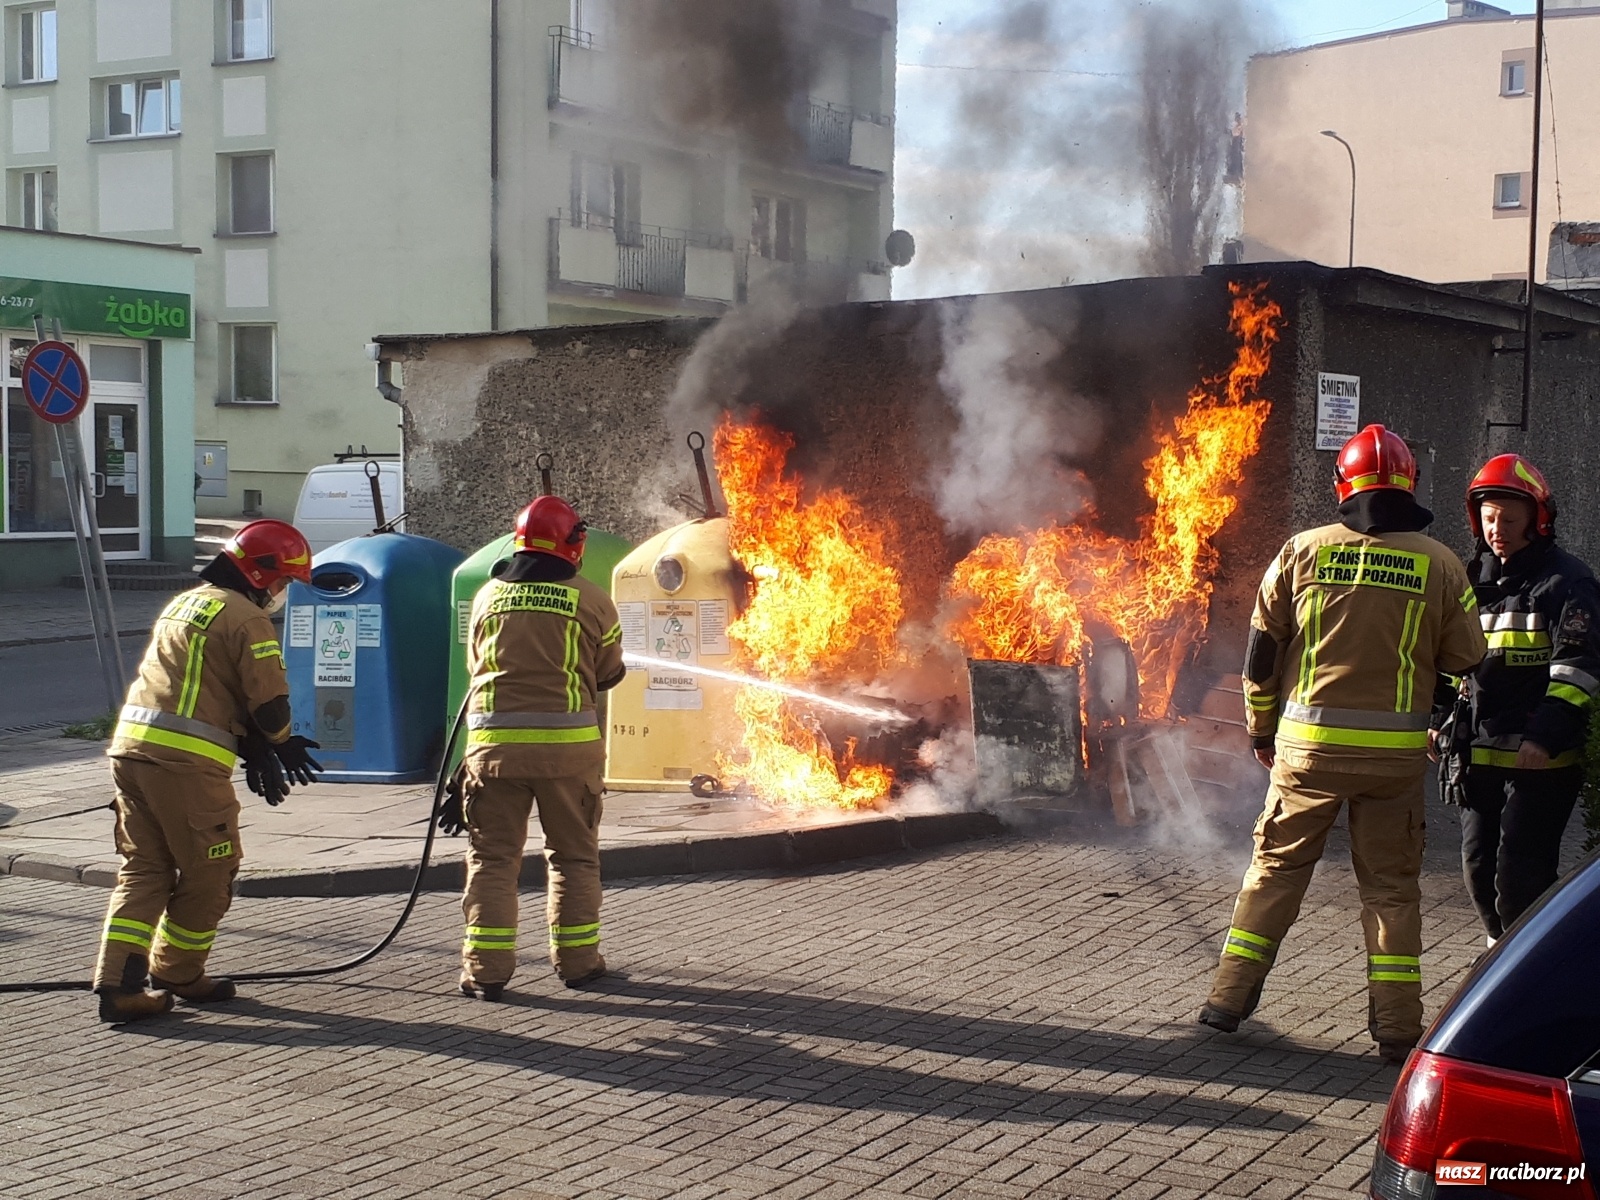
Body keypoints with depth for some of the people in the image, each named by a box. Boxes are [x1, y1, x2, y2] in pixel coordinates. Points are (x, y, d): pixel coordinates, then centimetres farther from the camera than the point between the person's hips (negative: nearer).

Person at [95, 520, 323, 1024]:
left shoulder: (182, 604, 22)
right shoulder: (246, 619, -6)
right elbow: (269, 702, -9)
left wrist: (254, 747, 18)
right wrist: (280, 744, 14)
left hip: (131, 746, 8)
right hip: (187, 761, -8)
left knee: (142, 869, 12)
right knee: (208, 873, 9)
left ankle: (117, 983, 5)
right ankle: (178, 975, 21)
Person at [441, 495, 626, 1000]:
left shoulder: (488, 596, 5)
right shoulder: (591, 600, -2)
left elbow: (477, 668, 14)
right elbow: (609, 673, 8)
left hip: (495, 743, 1)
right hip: (568, 744, -1)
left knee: (493, 857, 7)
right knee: (574, 855, 14)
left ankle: (487, 968, 6)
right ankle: (577, 959, 19)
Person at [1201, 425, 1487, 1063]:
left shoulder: (1303, 550, -1)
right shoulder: (1440, 564, -2)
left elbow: (1260, 652, 4)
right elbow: (1466, 659, 5)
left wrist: (1262, 729, 16)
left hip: (1307, 743, 0)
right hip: (1396, 750, 0)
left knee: (1275, 867, 12)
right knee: (1391, 885, 10)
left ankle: (1228, 998, 14)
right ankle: (1396, 1026, 11)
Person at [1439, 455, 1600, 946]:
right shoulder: (1477, 578, 17)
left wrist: (1547, 735, -25)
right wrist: (1440, 720, 16)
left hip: (1541, 758, -7)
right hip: (1482, 753, 7)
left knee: (1521, 876, -10)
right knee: (1479, 868, 12)